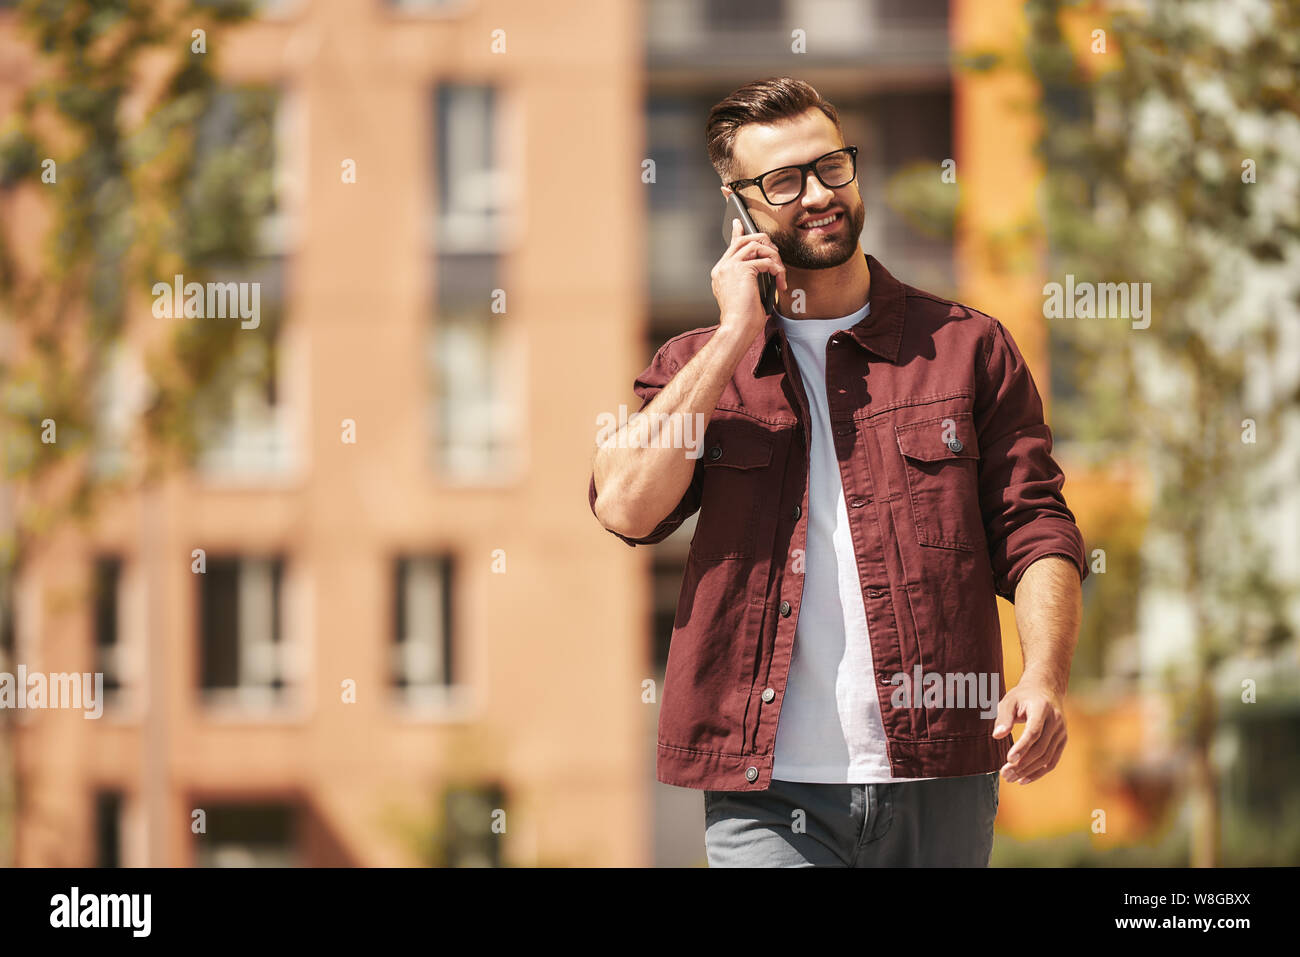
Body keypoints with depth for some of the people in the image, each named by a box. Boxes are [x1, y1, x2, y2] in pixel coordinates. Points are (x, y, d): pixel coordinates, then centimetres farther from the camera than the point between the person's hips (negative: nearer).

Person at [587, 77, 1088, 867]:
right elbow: (625, 506, -7)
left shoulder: (968, 348, 9)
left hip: (940, 781, 1)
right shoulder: (698, 365, 11)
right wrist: (734, 336, -5)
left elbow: (1035, 532, 5)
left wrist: (1045, 677, -14)